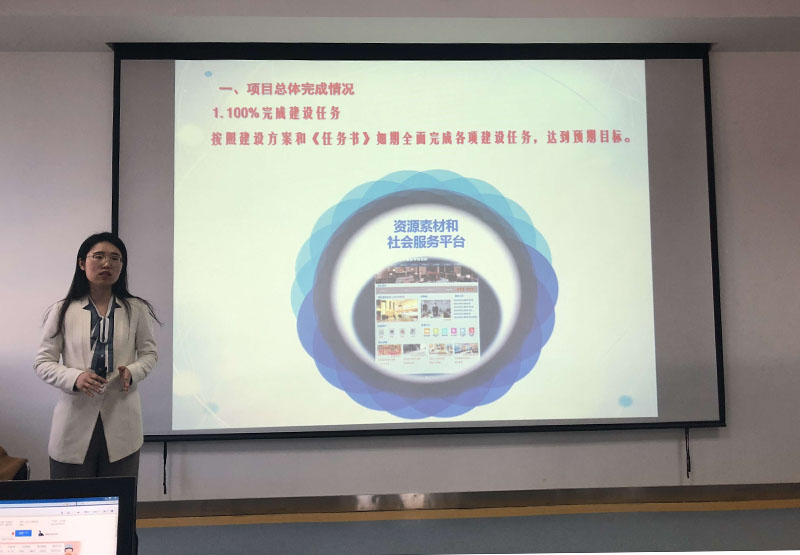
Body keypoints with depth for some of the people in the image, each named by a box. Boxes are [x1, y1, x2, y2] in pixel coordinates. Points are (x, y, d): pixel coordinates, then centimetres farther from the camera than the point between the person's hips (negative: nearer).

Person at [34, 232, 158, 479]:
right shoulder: (62, 311, 2)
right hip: (75, 422, 0)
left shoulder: (136, 310, 4)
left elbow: (149, 352, 12)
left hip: (122, 424, 1)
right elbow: (42, 362, 4)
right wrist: (74, 378, -15)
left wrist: (133, 372, -10)